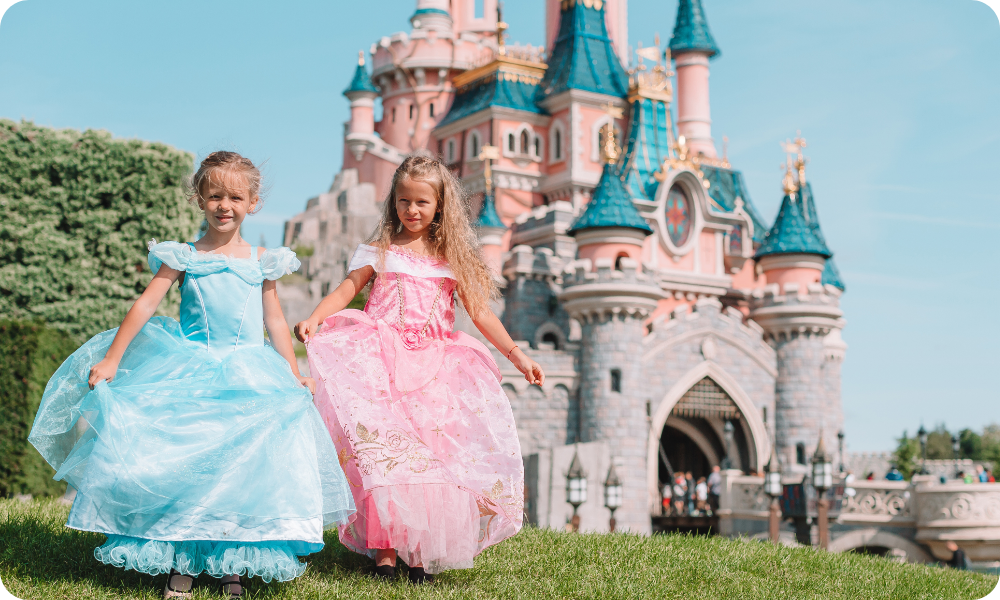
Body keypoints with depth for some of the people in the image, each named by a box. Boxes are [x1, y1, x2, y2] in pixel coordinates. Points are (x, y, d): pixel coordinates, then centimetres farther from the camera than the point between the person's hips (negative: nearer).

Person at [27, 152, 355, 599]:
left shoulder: (261, 262, 7)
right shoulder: (183, 258, 1)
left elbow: (275, 322, 12)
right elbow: (145, 305, -1)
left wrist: (295, 376, 12)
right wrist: (111, 359, -5)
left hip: (250, 376, 1)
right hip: (190, 372, -1)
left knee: (242, 466, -5)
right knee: (180, 461, -6)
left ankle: (231, 564, 8)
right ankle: (181, 563, 9)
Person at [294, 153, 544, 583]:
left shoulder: (453, 258, 11)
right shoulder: (380, 252, 8)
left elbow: (479, 310, 12)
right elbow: (345, 290, 3)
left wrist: (516, 354, 8)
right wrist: (314, 319, -15)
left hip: (433, 368, 2)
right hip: (382, 361, -1)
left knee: (431, 458, -6)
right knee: (381, 452, -13)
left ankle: (420, 552, 2)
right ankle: (383, 549, -7)